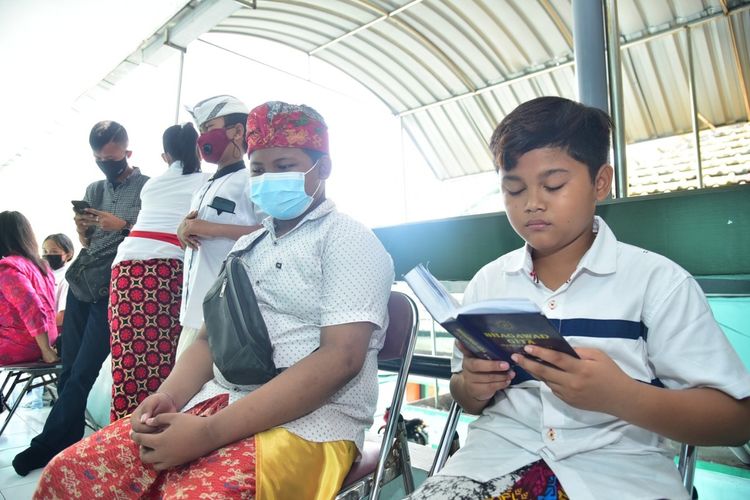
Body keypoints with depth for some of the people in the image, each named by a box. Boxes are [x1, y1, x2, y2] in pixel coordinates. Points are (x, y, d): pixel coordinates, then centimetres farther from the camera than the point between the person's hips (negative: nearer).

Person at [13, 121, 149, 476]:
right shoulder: (93, 189, 14)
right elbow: (88, 243, 16)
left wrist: (122, 225, -19)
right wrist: (81, 228, -5)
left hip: (111, 292, -6)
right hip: (79, 286, 6)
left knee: (81, 375, -1)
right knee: (68, 370, 8)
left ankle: (46, 446, 12)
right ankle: (66, 444, 21)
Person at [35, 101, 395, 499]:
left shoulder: (346, 239, -5)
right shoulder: (247, 246, 17)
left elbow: (340, 357, -17)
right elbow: (211, 336, 19)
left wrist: (210, 432, -20)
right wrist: (169, 396, -3)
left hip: (308, 423, -6)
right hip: (219, 403, 6)